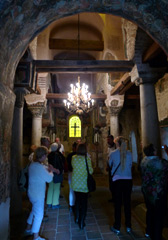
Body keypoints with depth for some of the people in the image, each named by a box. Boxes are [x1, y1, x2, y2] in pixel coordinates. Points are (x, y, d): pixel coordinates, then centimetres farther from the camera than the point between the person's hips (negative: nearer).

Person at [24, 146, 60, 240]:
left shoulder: (33, 164, 2)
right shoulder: (39, 167, -29)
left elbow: (44, 168, 16)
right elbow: (49, 179, -22)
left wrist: (52, 169, 6)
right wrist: (51, 171, -5)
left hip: (32, 193, 10)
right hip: (38, 195, -10)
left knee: (34, 211, 28)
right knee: (39, 215, 5)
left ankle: (28, 229, 44)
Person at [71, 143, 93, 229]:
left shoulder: (73, 158, -6)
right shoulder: (87, 158, -16)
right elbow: (90, 171, -11)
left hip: (75, 183, 4)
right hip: (84, 183, -3)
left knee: (77, 200, 21)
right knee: (84, 202, 8)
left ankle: (77, 218, 34)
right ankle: (82, 222, 13)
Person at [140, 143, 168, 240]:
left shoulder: (144, 161, -1)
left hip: (146, 190, 7)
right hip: (158, 192, -7)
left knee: (150, 211, 22)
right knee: (159, 215, 7)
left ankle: (149, 232, 36)